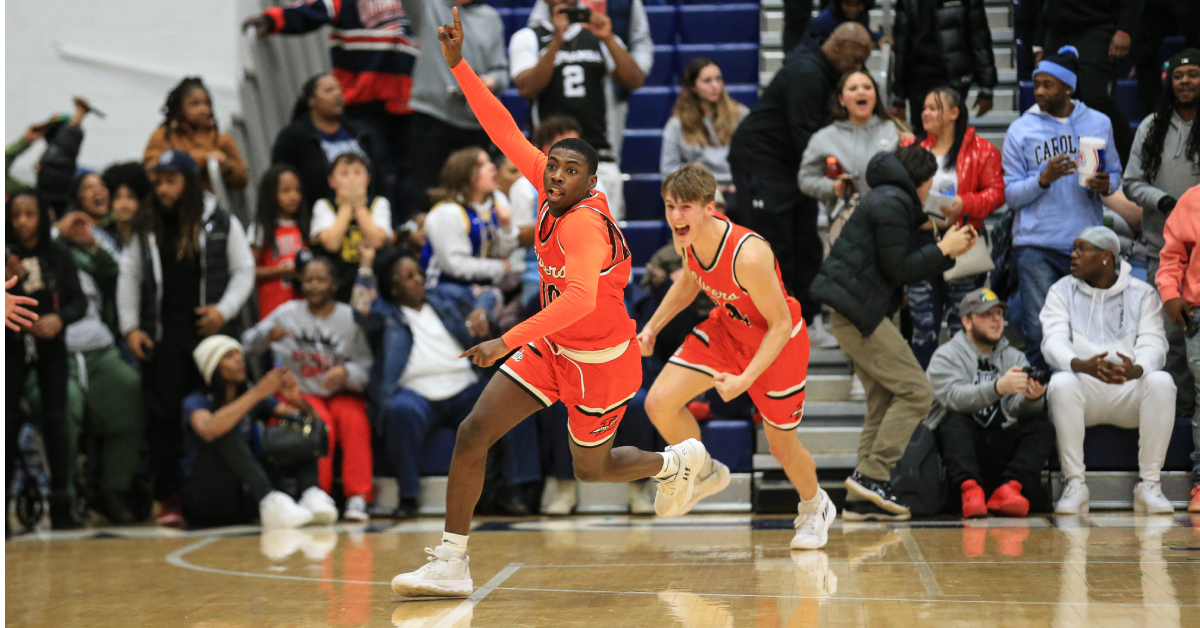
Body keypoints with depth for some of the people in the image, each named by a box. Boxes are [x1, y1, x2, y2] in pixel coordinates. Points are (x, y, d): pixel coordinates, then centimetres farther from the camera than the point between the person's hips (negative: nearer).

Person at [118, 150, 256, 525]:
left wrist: (224, 311, -8)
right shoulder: (146, 227, 10)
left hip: (210, 331, -2)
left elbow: (244, 270, 6)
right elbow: (130, 278, 13)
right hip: (162, 334, 2)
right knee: (163, 415, -2)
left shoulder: (222, 223, 4)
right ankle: (169, 498, 4)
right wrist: (131, 327, 4)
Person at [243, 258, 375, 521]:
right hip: (303, 393, 0)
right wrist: (269, 335, -21)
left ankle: (357, 497, -30)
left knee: (355, 421, -32)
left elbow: (367, 366, -6)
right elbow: (249, 343, 0)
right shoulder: (289, 313, 5)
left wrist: (345, 372, -27)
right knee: (322, 424, -33)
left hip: (343, 394, 0)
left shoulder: (350, 318, 1)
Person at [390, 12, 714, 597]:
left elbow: (580, 298, -46)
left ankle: (678, 461, 44)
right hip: (550, 348, 7)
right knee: (472, 434, -7)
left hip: (599, 362, -7)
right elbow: (507, 133, -1)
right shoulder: (555, 194, -8)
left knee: (591, 469, 14)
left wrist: (509, 341, -52)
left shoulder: (584, 223, -30)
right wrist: (459, 66, -6)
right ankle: (450, 564, -2)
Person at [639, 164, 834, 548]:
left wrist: (745, 380, -34)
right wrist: (652, 327, 3)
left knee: (782, 447, 9)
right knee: (659, 404, -12)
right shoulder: (686, 237, -17)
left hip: (778, 342, -6)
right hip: (726, 328, 6)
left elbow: (781, 324, -28)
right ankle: (706, 475, 16)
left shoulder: (748, 255, -38)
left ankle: (815, 508, 43)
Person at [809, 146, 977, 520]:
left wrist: (948, 251, 16)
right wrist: (943, 250, -5)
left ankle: (861, 498, 7)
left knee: (884, 399, 10)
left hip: (853, 313, 11)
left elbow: (902, 267, 20)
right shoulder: (892, 204, -10)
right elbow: (898, 270, -14)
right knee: (915, 392, -10)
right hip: (858, 311, -11)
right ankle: (871, 476, -13)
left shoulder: (891, 200, 22)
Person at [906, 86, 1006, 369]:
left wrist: (965, 204, -19)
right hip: (920, 243, 3)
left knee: (963, 325, 2)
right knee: (923, 327, 3)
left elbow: (997, 191, -5)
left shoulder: (981, 150, 1)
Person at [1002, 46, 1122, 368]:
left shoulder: (1099, 123, 9)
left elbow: (1115, 173, 14)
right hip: (1036, 245, -2)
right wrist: (1044, 178, -18)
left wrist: (1106, 185, -9)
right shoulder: (1021, 130, 2)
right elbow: (1010, 194, -1)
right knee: (1039, 328, -4)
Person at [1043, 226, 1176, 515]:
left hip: (1129, 390, 0)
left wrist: (1136, 369, -33)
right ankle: (1074, 485, -29)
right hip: (1084, 390, 0)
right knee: (1061, 383, -33)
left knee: (1161, 382, -31)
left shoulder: (1142, 294, 7)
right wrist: (1081, 365, -32)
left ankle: (1149, 485, -26)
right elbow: (1053, 342, -8)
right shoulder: (1062, 292, 7)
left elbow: (1153, 343, -7)